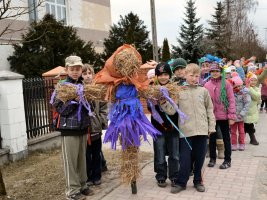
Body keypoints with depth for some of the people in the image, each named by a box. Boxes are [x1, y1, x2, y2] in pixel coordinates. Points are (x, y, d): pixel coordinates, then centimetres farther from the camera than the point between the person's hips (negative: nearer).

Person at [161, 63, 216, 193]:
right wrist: (162, 103, -21)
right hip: (186, 130, -2)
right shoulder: (179, 91, 0)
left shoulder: (203, 91, 6)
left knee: (199, 158, 11)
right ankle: (181, 182, 18)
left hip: (202, 130, 2)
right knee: (185, 158, 2)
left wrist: (211, 126, 8)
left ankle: (198, 181, 28)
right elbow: (171, 110, -5)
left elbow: (209, 110, 11)